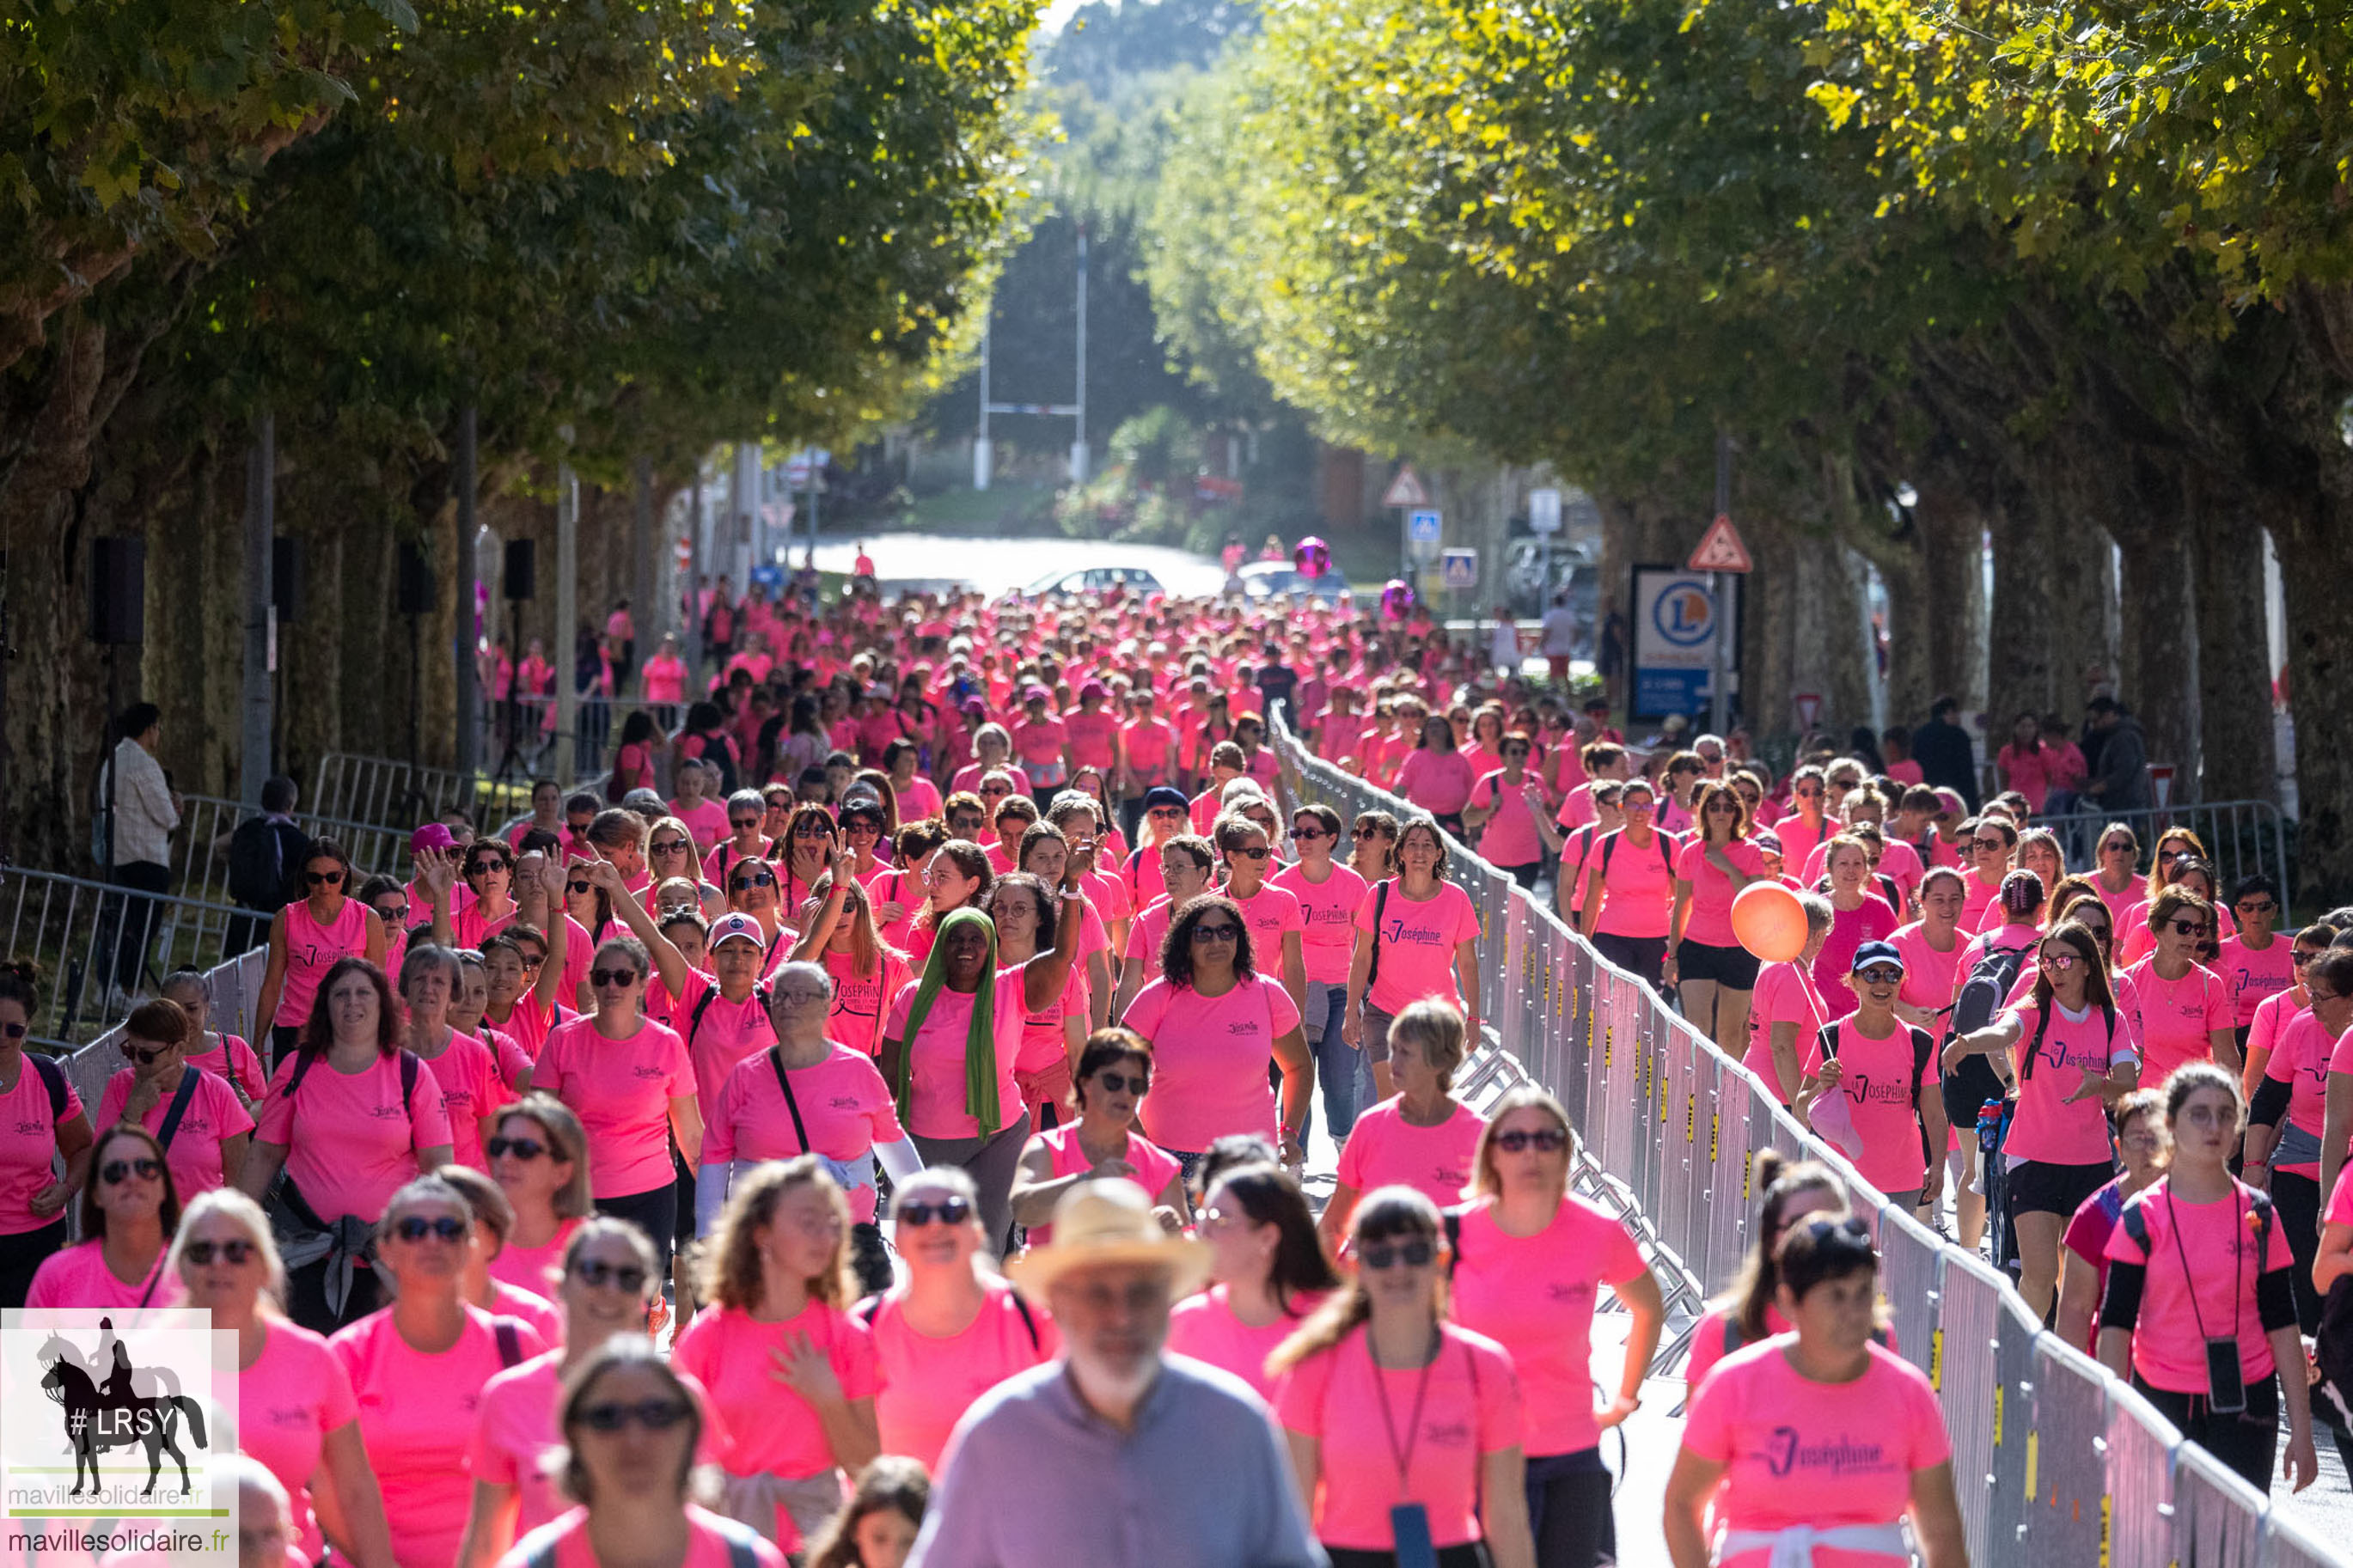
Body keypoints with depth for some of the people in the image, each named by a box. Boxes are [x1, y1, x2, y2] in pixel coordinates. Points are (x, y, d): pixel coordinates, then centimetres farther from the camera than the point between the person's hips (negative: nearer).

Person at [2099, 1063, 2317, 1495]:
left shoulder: (2258, 1215, 4)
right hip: (2162, 1400, 0)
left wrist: (2301, 1428, 2)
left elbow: (2281, 1324, 6)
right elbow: (2116, 1324, -2)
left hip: (2245, 1401, 0)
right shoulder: (2143, 1218, -1)